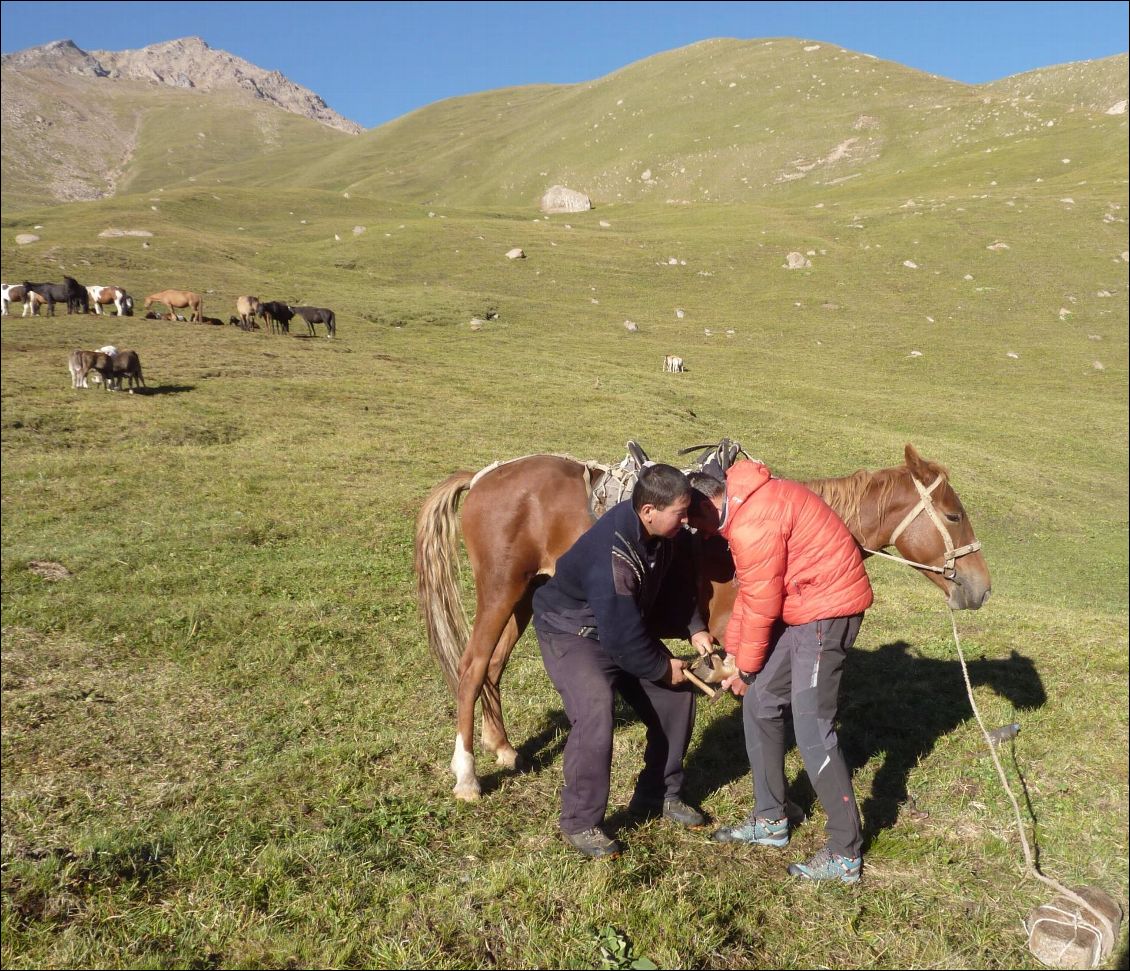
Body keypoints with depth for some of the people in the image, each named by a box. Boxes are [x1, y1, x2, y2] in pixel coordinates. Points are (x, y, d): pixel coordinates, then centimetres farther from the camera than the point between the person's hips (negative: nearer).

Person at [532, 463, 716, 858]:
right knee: (595, 711, -27)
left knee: (676, 697, 7)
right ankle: (580, 822, -10)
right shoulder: (613, 554, -38)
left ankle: (659, 795, 23)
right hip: (572, 634, -8)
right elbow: (622, 636, -32)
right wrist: (663, 668, -17)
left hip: (627, 628, 9)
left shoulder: (664, 533, -13)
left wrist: (695, 628, -2)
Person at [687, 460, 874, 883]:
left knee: (812, 731, -7)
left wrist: (746, 669, -1)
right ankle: (770, 820, 26)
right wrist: (732, 654, 12)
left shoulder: (751, 524, -24)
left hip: (827, 607, -10)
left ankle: (845, 853, 6)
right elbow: (748, 590, 13)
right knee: (759, 703, 14)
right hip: (799, 608, 10)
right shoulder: (747, 504, 9)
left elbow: (762, 605, -16)